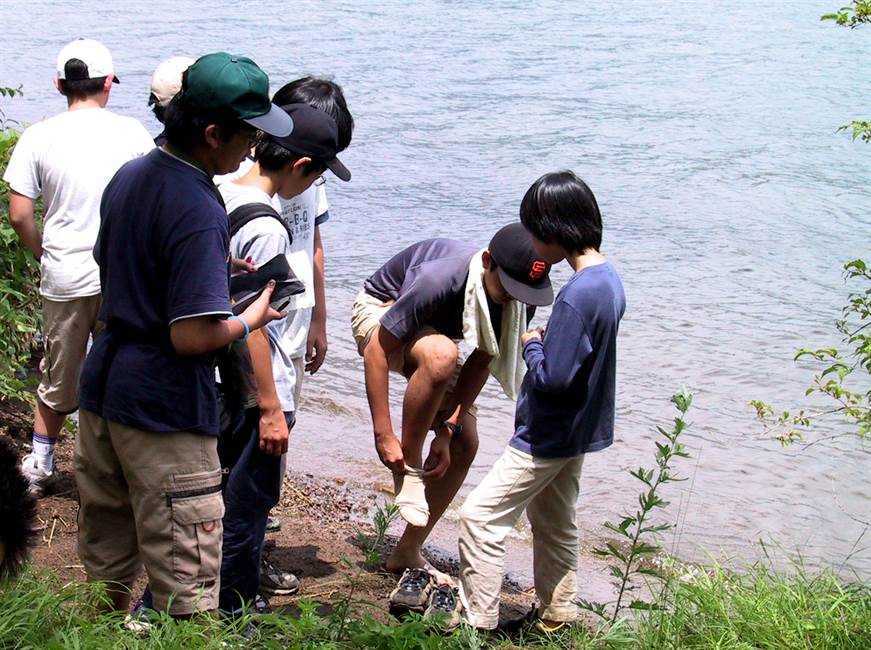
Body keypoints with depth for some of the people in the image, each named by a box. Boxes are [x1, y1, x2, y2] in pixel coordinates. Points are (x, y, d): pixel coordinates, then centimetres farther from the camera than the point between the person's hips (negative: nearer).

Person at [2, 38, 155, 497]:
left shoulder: (38, 137, -3)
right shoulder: (130, 132, -5)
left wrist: (45, 255, 12)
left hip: (63, 279, 1)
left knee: (59, 377, 18)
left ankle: (39, 467, 27)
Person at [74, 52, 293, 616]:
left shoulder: (128, 177, 6)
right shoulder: (198, 212, -22)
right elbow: (192, 336, -25)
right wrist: (249, 320, -6)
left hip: (103, 385, 9)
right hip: (164, 410, -9)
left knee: (106, 558, 22)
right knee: (186, 583, 1)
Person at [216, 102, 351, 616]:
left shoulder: (223, 197, 2)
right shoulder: (266, 227, -24)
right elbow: (252, 323, -24)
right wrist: (271, 408, -19)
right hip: (255, 386, -9)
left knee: (239, 485, 24)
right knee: (251, 495, 5)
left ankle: (246, 575, 42)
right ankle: (235, 606, 18)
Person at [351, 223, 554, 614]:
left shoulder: (516, 297, -23)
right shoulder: (440, 280, -41)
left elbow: (481, 362, -11)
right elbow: (376, 351, -35)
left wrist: (449, 429, -18)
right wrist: (383, 435, -33)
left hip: (430, 331, 6)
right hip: (379, 312, -6)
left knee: (464, 444, -6)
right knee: (441, 355, -39)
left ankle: (407, 553, 7)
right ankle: (410, 468, -20)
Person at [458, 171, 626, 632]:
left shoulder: (577, 294, -28)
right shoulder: (609, 277, 3)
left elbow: (552, 376, -27)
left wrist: (531, 345, -11)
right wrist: (547, 340, 1)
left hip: (547, 438, -10)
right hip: (577, 431, 10)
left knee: (480, 517, -4)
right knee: (554, 525, 21)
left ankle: (476, 623, 2)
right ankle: (555, 617, 34)